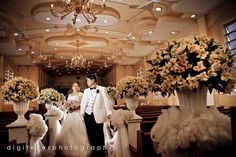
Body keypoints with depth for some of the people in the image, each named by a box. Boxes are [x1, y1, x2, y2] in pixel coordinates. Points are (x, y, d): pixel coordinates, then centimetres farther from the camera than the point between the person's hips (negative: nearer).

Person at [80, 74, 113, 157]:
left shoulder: (102, 89, 1)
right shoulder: (86, 91, 12)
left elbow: (106, 101, -4)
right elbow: (83, 102, 13)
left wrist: (109, 112, -9)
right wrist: (82, 112, 5)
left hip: (98, 115, -4)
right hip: (88, 114, 4)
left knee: (99, 133, 3)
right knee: (90, 133, 10)